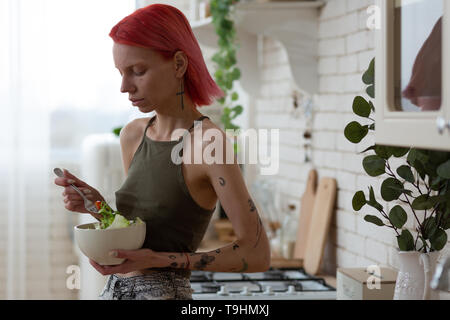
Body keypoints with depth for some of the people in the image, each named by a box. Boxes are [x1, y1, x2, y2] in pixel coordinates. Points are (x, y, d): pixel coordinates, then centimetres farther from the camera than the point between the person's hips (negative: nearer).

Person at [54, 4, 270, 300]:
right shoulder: (133, 135, 8)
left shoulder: (209, 143, -14)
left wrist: (163, 260, -19)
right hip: (115, 289, 7)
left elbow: (258, 255, -14)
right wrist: (98, 205, 0)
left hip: (166, 291, -7)